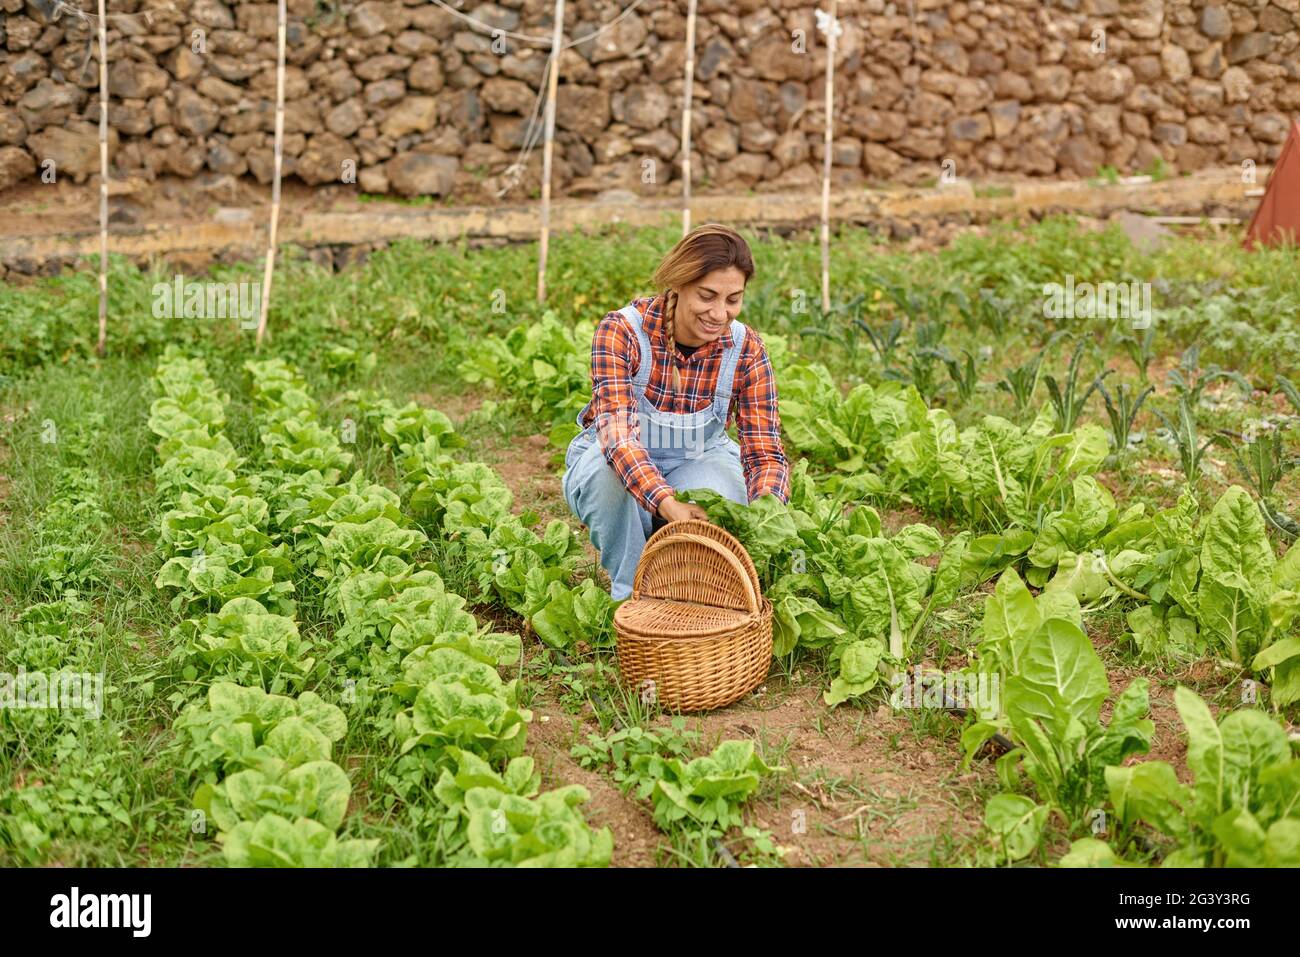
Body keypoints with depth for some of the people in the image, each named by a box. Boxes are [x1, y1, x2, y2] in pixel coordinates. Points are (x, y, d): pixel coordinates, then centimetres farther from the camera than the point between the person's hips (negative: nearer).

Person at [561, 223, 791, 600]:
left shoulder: (746, 351, -17)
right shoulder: (621, 332, -26)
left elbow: (766, 453, -19)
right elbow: (616, 431, -39)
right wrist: (668, 504, -57)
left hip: (697, 462, 2)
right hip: (613, 460, -1)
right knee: (606, 470, -38)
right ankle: (630, 593, -14)